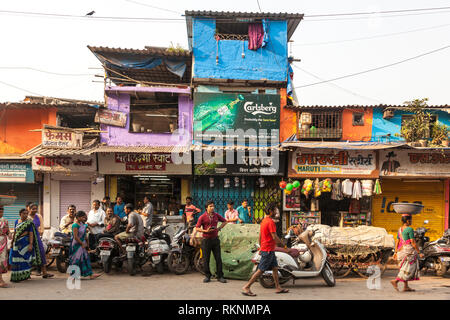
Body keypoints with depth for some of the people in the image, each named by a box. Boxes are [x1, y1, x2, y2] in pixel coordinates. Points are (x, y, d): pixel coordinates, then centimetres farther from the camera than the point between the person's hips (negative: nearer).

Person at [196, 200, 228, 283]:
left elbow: (225, 221, 19)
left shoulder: (216, 215, 4)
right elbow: (197, 228, -5)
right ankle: (207, 276, 16)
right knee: (206, 259, 4)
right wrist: (206, 231, -17)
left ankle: (220, 276, 10)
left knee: (218, 258, 3)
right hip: (206, 240, -2)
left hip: (215, 239, 3)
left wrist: (219, 228, 5)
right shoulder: (202, 217, -5)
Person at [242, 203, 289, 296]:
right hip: (268, 250, -10)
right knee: (260, 270, -6)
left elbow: (260, 236, 17)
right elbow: (274, 237, -20)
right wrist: (282, 244, -4)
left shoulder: (264, 221, 12)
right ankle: (246, 287, -2)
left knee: (275, 268, 15)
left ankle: (278, 288, 23)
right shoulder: (270, 222, -18)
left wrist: (261, 247, 22)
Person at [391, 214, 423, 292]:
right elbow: (413, 242, -15)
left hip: (401, 250, 8)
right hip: (409, 250, -8)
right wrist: (419, 253, -9)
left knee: (406, 268, 12)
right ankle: (395, 281, -17)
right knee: (408, 268, -5)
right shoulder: (410, 229, -13)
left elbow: (397, 241, 12)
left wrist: (395, 252, 15)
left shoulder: (400, 229, 11)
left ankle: (406, 286, 11)